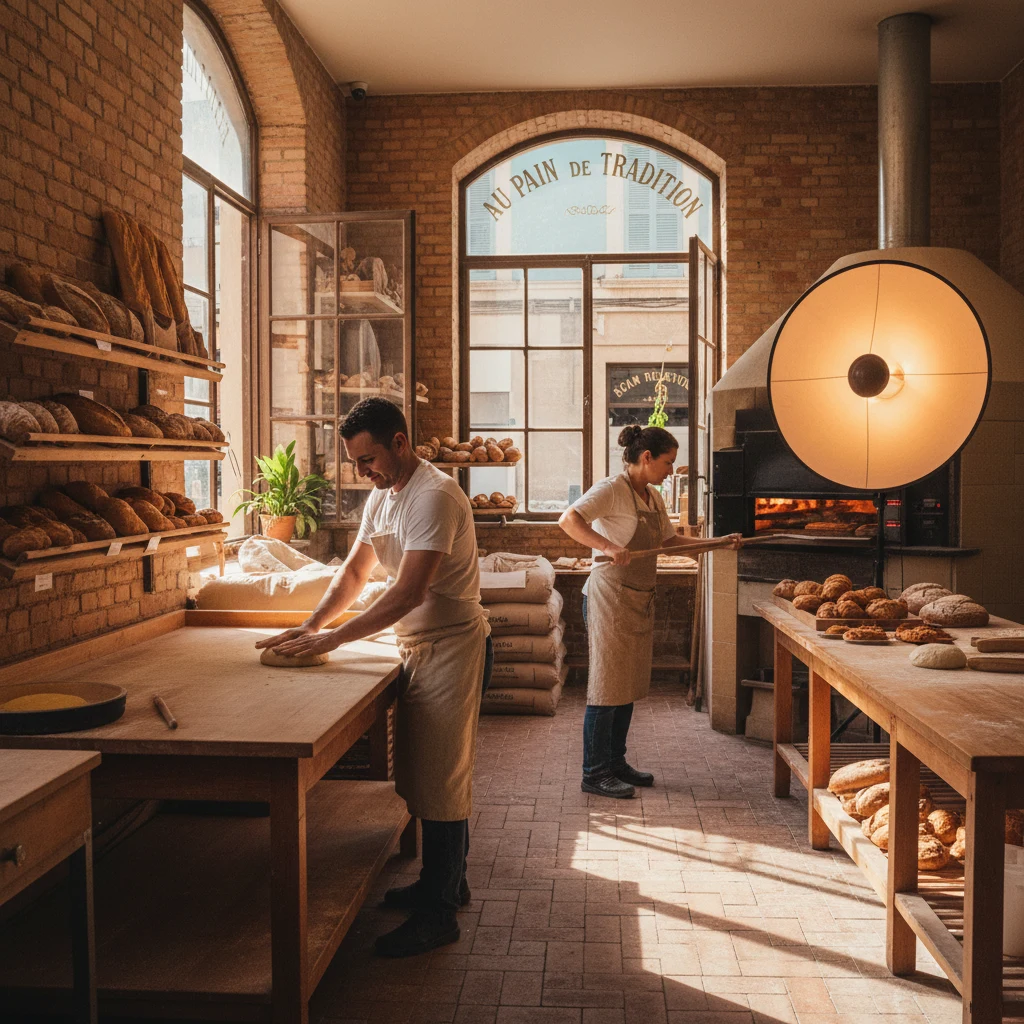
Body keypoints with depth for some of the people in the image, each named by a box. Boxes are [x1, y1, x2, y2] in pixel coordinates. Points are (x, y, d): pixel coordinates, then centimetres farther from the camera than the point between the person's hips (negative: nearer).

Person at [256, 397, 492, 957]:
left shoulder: (434, 496, -22)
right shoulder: (382, 496, 9)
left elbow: (408, 592, -27)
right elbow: (354, 572, 12)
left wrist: (334, 638, -23)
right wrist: (310, 626, -1)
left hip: (451, 645, -9)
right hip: (418, 647, 9)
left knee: (440, 780, -3)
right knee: (426, 774, 17)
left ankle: (437, 914, 7)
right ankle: (447, 882, 32)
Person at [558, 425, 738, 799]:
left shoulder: (652, 497, 13)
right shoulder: (612, 490, -14)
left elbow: (669, 540, 22)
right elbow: (569, 519, -26)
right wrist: (609, 546, -37)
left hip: (640, 599, 9)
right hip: (610, 596, -9)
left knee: (629, 684, 14)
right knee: (607, 685, -3)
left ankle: (616, 762, 26)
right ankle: (594, 773, 6)